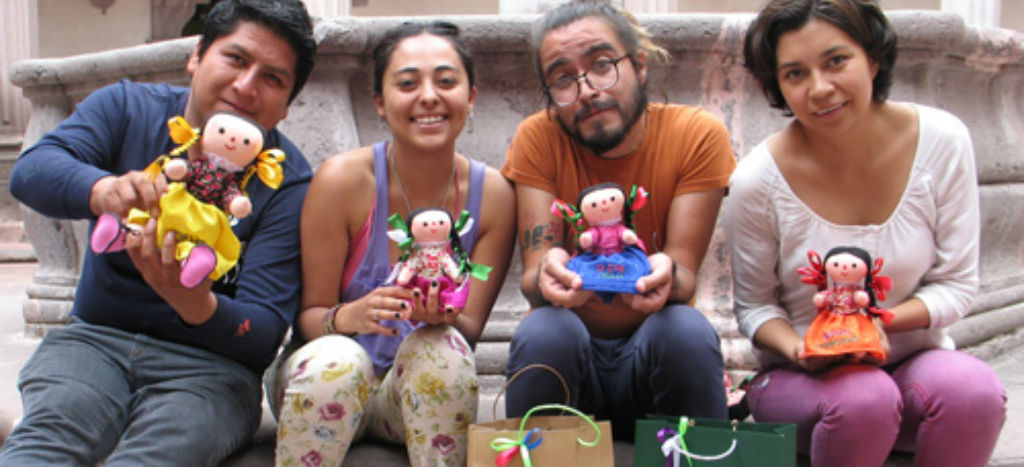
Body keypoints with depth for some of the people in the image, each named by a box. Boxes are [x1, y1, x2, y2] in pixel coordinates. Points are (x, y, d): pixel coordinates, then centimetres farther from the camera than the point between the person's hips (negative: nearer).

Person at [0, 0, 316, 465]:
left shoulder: (287, 183, -6)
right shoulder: (127, 108, 3)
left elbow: (264, 335, -12)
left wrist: (197, 305, -36)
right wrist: (103, 189, -39)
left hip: (209, 361, -2)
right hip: (96, 336, 2)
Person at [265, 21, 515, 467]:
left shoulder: (493, 194, -8)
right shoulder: (341, 180, -14)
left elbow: (471, 330, -5)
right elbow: (309, 314, -8)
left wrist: (446, 319, -29)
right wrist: (347, 317, -32)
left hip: (423, 392, 1)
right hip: (328, 381, -1)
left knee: (442, 347, -32)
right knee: (338, 359, -35)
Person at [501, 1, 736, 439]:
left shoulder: (698, 134, -10)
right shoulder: (538, 138, -8)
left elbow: (685, 277, -13)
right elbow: (532, 274, -14)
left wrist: (666, 275, -38)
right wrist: (547, 276, -39)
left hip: (656, 350, 0)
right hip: (564, 353, 0)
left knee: (688, 330, -31)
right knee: (543, 331, -31)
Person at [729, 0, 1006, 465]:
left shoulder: (942, 141, -10)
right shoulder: (757, 181, -15)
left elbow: (957, 285, -3)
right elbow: (754, 305, -1)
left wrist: (881, 320, -22)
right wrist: (796, 348, -23)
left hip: (914, 362, 2)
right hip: (802, 377, -1)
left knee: (972, 388, -31)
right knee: (861, 398, -35)